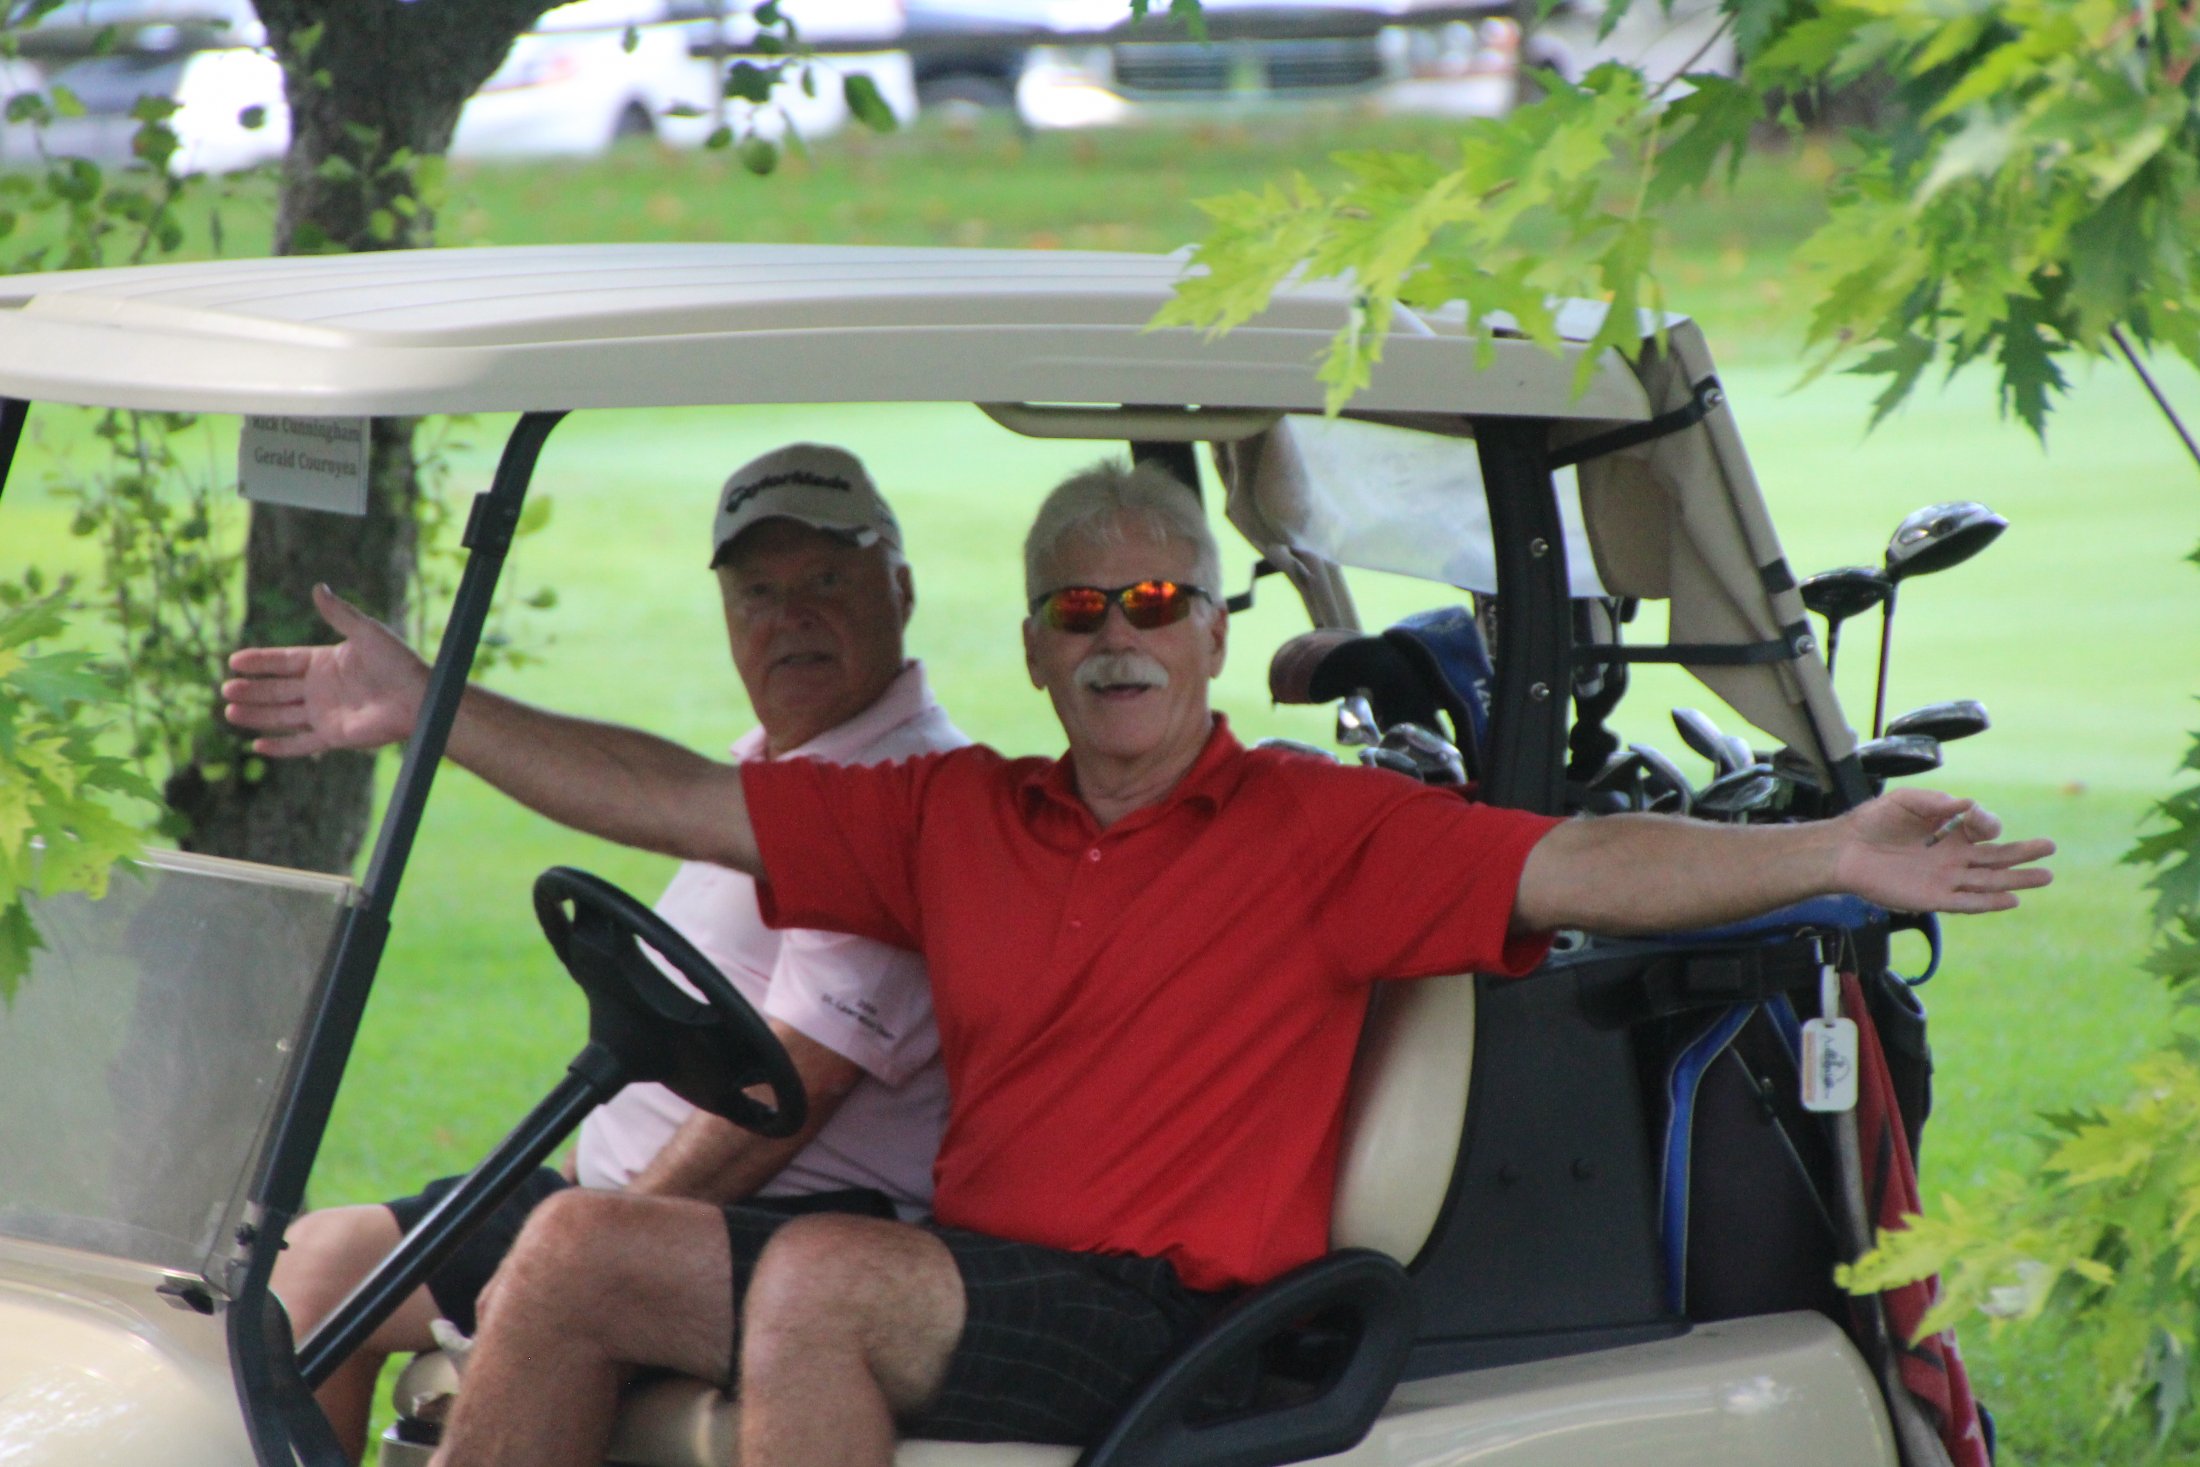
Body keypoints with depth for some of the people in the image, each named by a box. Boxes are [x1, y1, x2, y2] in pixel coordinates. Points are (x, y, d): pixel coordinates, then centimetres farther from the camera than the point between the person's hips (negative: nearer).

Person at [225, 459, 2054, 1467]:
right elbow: (679, 800, 16)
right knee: (583, 1249, -6)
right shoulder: (954, 818, 15)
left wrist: (1835, 857, -23)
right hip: (960, 1273, 6)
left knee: (824, 1278, -30)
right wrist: (430, 711, 11)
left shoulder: (1322, 829, 0)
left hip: (1170, 1318, -6)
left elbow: (1583, 868, -10)